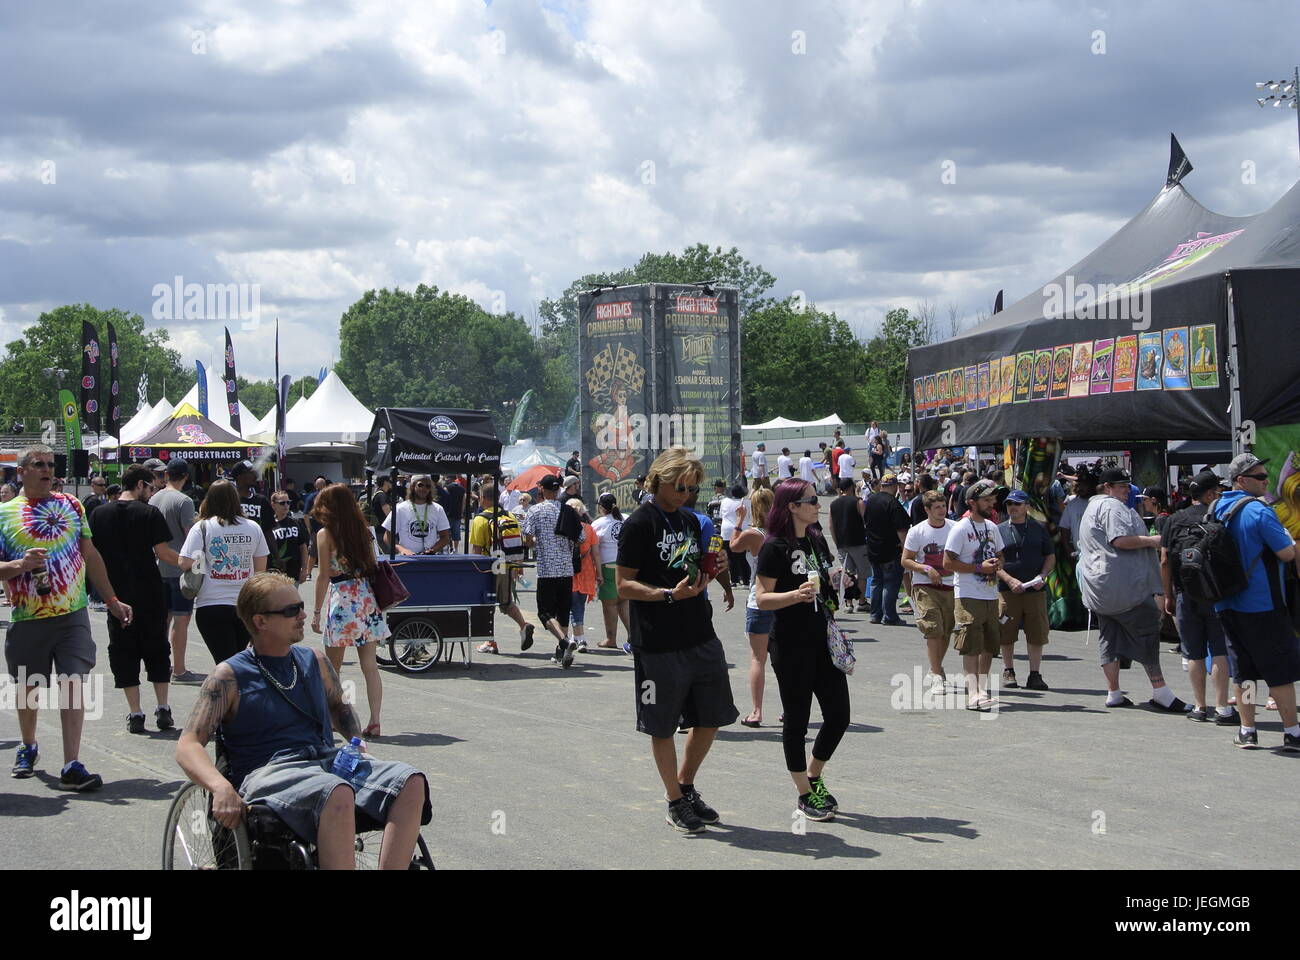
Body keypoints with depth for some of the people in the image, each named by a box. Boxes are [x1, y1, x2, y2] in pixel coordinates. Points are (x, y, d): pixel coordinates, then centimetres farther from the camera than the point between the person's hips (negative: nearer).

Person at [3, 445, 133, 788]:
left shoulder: (70, 505, 9)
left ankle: (72, 766, -10)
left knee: (73, 685, -9)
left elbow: (91, 556, 15)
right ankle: (28, 747, 38)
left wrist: (112, 601, 13)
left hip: (72, 615, 0)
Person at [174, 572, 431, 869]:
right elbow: (187, 745, -8)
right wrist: (221, 787, -27)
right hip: (268, 774, -6)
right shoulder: (229, 676, 1)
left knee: (412, 783, -21)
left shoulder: (314, 661, 17)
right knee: (337, 794, -40)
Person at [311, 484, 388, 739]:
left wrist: (316, 611, -2)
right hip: (367, 599, 5)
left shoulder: (326, 534, -3)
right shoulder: (363, 531, 10)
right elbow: (372, 567, 12)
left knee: (332, 668, 7)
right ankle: (374, 721, -1)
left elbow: (324, 576, -6)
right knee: (370, 665, 3)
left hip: (341, 599, -4)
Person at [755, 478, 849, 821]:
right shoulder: (775, 547, -10)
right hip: (791, 645, -7)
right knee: (797, 719, 2)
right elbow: (763, 599, -14)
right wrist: (797, 595, -29)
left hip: (823, 639, 7)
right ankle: (804, 794, 13)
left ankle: (814, 777, 26)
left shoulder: (817, 541, 12)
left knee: (839, 715, 6)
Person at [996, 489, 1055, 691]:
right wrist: (1009, 580, -12)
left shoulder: (1039, 529, 11)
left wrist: (1043, 576, -5)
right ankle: (1008, 672, 16)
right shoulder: (999, 530, 6)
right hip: (1007, 590, -1)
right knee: (1006, 634, 2)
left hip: (1036, 590, 1)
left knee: (1037, 633, 0)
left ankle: (1035, 674, 8)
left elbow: (1051, 557, 14)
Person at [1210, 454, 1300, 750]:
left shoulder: (1219, 509, 10)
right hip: (1262, 604, -7)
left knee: (1245, 667, 14)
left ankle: (1247, 731, 14)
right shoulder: (1259, 511, -15)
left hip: (1228, 604, 7)